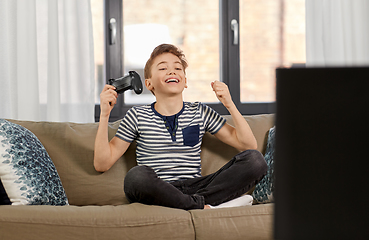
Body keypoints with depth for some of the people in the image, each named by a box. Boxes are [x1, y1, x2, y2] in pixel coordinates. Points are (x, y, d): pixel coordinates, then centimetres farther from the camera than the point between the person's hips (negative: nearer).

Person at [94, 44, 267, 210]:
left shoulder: (201, 113, 14)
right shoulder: (137, 116, 9)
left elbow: (248, 145, 11)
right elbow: (102, 164, 4)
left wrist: (230, 105, 2)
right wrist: (104, 115, -4)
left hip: (194, 188, 3)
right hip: (158, 192, -2)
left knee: (255, 160, -16)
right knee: (137, 176, -39)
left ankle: (195, 201, -25)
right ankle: (205, 207, -27)